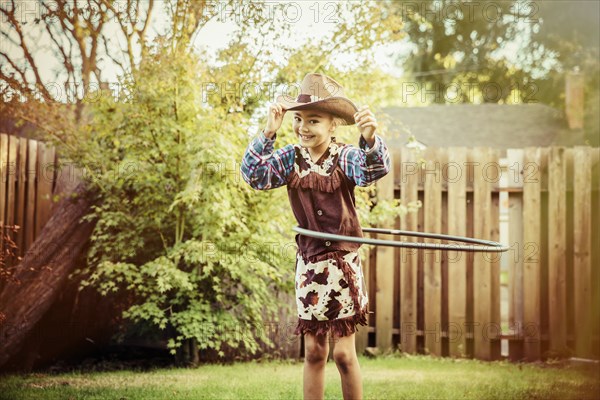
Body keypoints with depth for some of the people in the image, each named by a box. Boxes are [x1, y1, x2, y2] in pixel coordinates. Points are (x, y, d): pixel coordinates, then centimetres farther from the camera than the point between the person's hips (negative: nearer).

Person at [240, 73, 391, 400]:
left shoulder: (345, 157, -9)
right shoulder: (291, 158, 1)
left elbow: (374, 169, -28)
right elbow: (255, 175, -11)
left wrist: (370, 140, -48)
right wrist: (268, 134, -22)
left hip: (343, 262, -3)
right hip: (309, 263, 3)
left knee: (344, 353, 1)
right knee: (313, 352, 10)